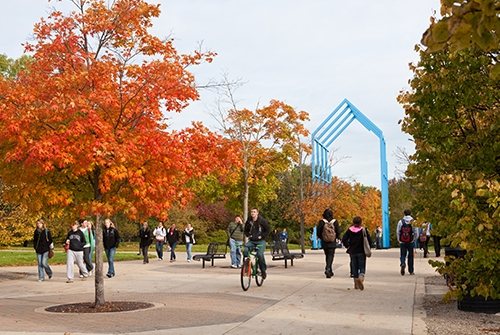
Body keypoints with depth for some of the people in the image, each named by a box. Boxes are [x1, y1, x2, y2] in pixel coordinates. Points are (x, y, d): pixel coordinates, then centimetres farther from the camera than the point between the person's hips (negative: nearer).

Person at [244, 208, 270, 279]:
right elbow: (246, 230, 21)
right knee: (245, 250, -24)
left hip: (261, 241, -3)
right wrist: (248, 235, 3)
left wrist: (261, 236, -8)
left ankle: (264, 270, -3)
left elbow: (267, 230, 2)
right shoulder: (248, 221, 7)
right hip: (251, 241, 3)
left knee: (260, 254, -22)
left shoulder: (262, 221, -3)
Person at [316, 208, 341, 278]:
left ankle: (330, 271, 24)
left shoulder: (321, 222, -6)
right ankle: (328, 269, -23)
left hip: (324, 242, 2)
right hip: (332, 243, -2)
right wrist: (336, 237, 16)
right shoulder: (334, 222, -7)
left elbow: (318, 232, -6)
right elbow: (338, 232, -4)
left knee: (327, 256, 16)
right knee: (330, 255, -1)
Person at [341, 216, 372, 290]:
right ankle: (361, 277, -27)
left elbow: (344, 240, -6)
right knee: (362, 267, 3)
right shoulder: (363, 230, -6)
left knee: (354, 267, 11)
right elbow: (369, 240, -7)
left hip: (352, 252, 2)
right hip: (361, 252, -2)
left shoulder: (349, 230, -1)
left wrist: (348, 246, 8)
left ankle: (356, 284, 14)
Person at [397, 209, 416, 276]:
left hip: (402, 242, 0)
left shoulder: (400, 222, -2)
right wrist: (414, 239, 9)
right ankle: (411, 271, 16)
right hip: (410, 242, 0)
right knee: (410, 256, 11)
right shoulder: (413, 222, -6)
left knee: (402, 254, 7)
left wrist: (399, 240, 13)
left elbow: (397, 232, 1)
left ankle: (402, 263, -23)